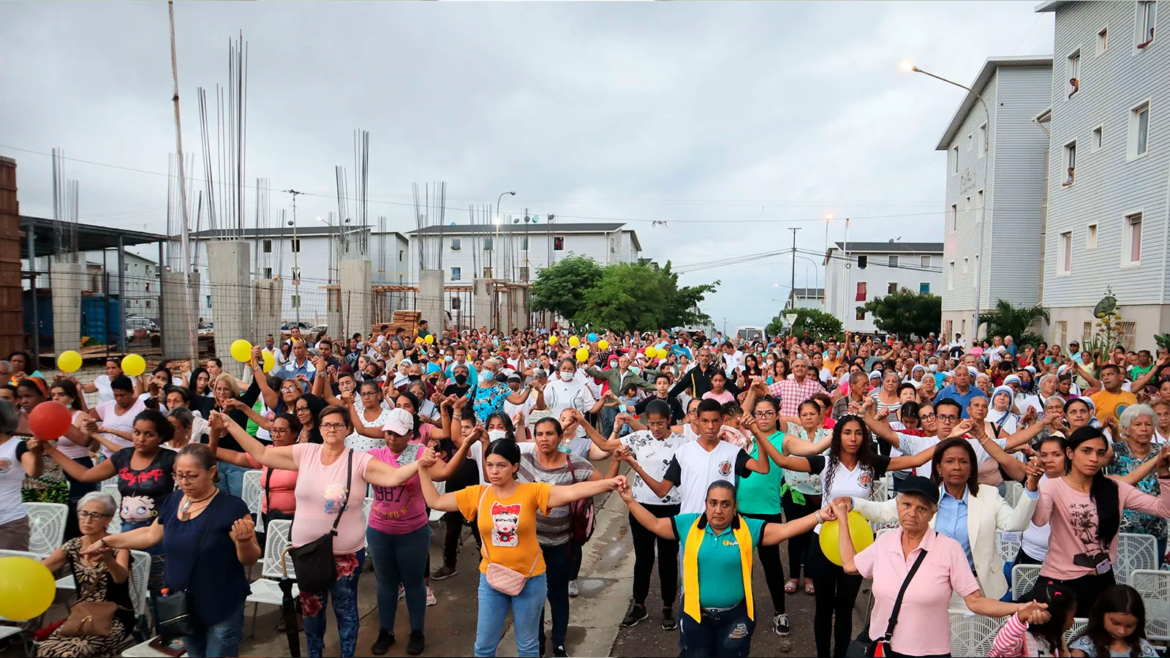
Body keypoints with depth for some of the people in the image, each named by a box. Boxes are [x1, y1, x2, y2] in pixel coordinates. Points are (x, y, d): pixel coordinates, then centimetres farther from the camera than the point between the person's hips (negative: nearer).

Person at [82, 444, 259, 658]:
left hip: (222, 609, -7)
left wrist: (244, 541, -38)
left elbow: (250, 559, -17)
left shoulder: (231, 507, -20)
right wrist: (106, 541, 20)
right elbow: (151, 535, 19)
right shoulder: (173, 502, 1)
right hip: (183, 605, 7)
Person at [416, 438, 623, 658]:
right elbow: (434, 501, 1)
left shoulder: (533, 492, -15)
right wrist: (423, 468, -6)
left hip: (530, 579, -2)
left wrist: (609, 483, -41)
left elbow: (572, 491, -28)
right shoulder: (477, 494, -6)